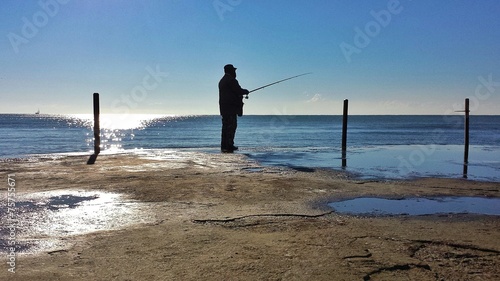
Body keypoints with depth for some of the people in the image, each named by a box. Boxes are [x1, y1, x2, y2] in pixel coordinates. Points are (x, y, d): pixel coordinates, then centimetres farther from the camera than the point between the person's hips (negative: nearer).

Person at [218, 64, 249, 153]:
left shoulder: (222, 81, 21)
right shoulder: (231, 80, -11)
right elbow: (239, 91, -14)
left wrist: (241, 94, 21)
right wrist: (246, 91, 6)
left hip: (223, 106, 10)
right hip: (231, 106, -10)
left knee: (225, 125, 10)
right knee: (231, 125, -8)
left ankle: (224, 146, 11)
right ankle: (229, 145, -11)